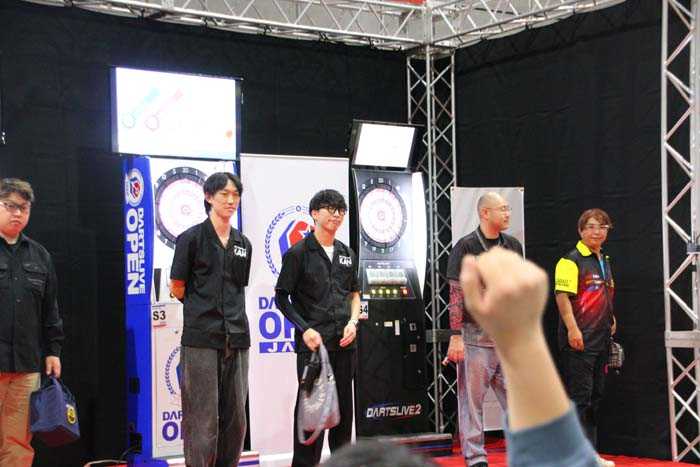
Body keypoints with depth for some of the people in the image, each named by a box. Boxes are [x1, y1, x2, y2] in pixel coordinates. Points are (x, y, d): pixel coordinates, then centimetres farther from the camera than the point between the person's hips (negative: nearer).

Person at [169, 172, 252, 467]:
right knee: (203, 418, -4)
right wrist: (203, 310, 8)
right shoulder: (192, 238, -2)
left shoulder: (243, 244, 13)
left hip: (235, 338, 5)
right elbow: (177, 288, 2)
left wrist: (226, 312, 12)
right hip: (201, 337, -5)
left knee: (235, 417, 8)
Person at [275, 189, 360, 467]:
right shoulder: (298, 253, -4)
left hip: (344, 342, 5)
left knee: (343, 405, 11)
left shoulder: (347, 254, 12)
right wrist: (305, 329, -13)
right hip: (312, 341, -5)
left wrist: (352, 322, 1)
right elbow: (282, 297, -4)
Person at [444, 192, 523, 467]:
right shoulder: (466, 247, -6)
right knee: (472, 399, 1)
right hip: (476, 336, -5)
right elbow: (456, 295, -7)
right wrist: (456, 337, -12)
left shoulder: (513, 246, 11)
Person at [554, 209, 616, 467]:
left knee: (595, 397, 13)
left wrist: (610, 319, 15)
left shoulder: (605, 261, 17)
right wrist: (572, 328, -23)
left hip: (601, 339, 9)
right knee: (579, 396, -6)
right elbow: (562, 295, -17)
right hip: (578, 340, -9)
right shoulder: (572, 260, -9)